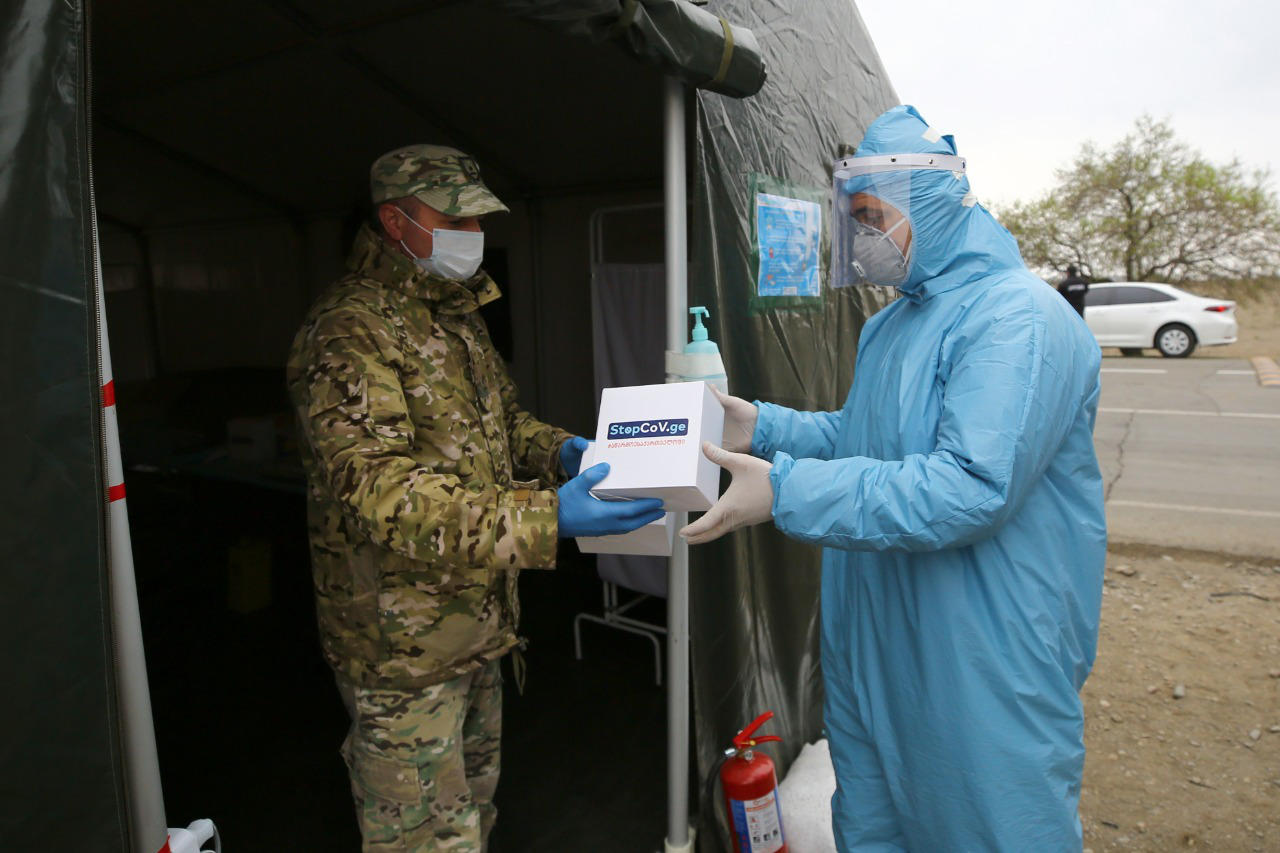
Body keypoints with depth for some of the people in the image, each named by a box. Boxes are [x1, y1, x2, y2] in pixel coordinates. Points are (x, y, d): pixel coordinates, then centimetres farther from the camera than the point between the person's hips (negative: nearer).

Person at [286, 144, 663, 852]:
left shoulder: (458, 317, 12)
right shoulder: (349, 332, -19)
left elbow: (499, 419, 21)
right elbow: (379, 490, -29)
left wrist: (558, 449, -3)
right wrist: (545, 517, -39)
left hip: (475, 626, 9)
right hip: (404, 645, -9)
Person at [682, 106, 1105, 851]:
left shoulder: (1020, 318, -21)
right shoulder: (893, 323, 11)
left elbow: (971, 489, -31)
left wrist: (786, 491, -31)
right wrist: (763, 426, 2)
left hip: (987, 673, -8)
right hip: (875, 649, 9)